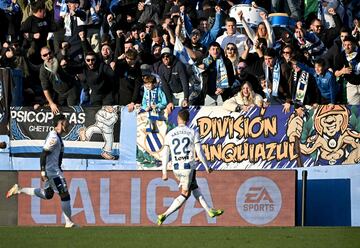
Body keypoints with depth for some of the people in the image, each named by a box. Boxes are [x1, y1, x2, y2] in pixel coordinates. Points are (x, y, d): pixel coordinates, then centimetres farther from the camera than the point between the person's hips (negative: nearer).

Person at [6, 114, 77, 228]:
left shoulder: (55, 136, 12)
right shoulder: (54, 138, -19)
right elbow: (43, 154, -22)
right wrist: (43, 172, -24)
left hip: (54, 170, 10)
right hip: (52, 171, -10)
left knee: (47, 195, 20)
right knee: (64, 195, -5)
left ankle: (19, 190, 21)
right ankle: (69, 223, 0)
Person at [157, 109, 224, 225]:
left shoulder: (169, 135, 3)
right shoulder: (193, 133, -4)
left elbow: (165, 155, 4)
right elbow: (199, 152, -5)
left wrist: (164, 172, 10)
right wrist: (207, 167, 7)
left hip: (176, 168, 4)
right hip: (188, 167, -4)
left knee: (195, 189, 19)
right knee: (184, 194, 5)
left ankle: (209, 211, 22)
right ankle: (164, 215, -5)